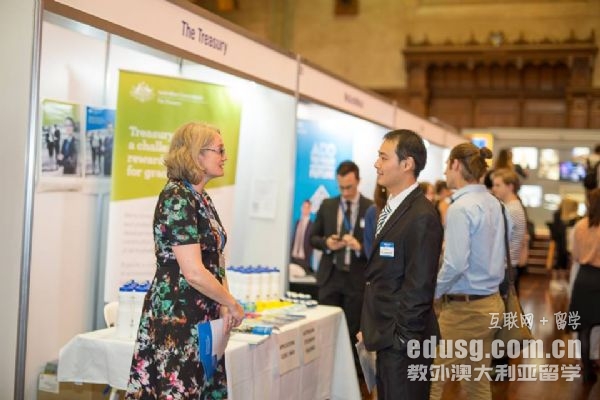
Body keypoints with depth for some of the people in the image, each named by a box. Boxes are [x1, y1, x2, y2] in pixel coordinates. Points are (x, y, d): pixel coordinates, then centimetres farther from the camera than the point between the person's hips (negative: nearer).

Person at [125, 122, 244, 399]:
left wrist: (223, 306, 0)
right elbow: (193, 272, -22)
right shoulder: (176, 198, -17)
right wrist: (232, 304, -10)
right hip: (176, 319, -9)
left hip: (202, 319, 9)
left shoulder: (202, 198, 11)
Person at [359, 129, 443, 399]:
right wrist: (371, 328, 14)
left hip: (402, 340, -9)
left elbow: (419, 287, -21)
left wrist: (402, 338, -17)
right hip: (386, 336, 9)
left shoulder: (421, 217, -19)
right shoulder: (392, 208, 11)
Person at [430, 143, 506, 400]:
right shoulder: (492, 203, 8)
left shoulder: (460, 208, -18)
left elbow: (455, 265, -23)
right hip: (490, 303, 9)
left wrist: (431, 293, -9)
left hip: (465, 308, -9)